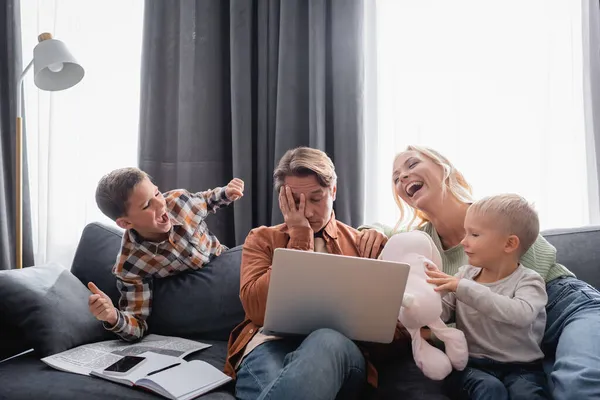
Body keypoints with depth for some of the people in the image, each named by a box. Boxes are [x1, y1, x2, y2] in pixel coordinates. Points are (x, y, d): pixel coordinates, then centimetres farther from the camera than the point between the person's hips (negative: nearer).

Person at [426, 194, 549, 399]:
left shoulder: (528, 280, -6)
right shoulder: (465, 273, 7)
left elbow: (521, 315, -28)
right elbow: (445, 312, 5)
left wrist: (464, 287, -31)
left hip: (520, 367, -1)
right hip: (473, 364, 2)